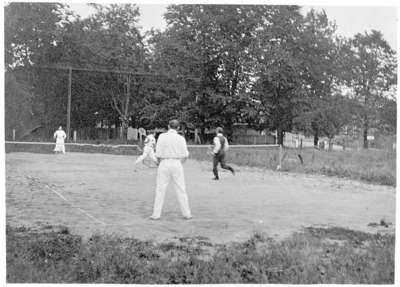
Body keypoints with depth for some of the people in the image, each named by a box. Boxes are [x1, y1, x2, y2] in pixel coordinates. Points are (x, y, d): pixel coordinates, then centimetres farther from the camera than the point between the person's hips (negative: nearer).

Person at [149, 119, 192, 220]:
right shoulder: (181, 138, 0)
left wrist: (160, 163, 10)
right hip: (177, 164, 1)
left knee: (160, 190, 5)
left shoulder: (162, 136, -4)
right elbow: (185, 155, -1)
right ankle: (186, 214, 11)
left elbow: (158, 154, -6)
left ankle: (156, 214, 4)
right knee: (181, 190, 8)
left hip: (164, 163, -1)